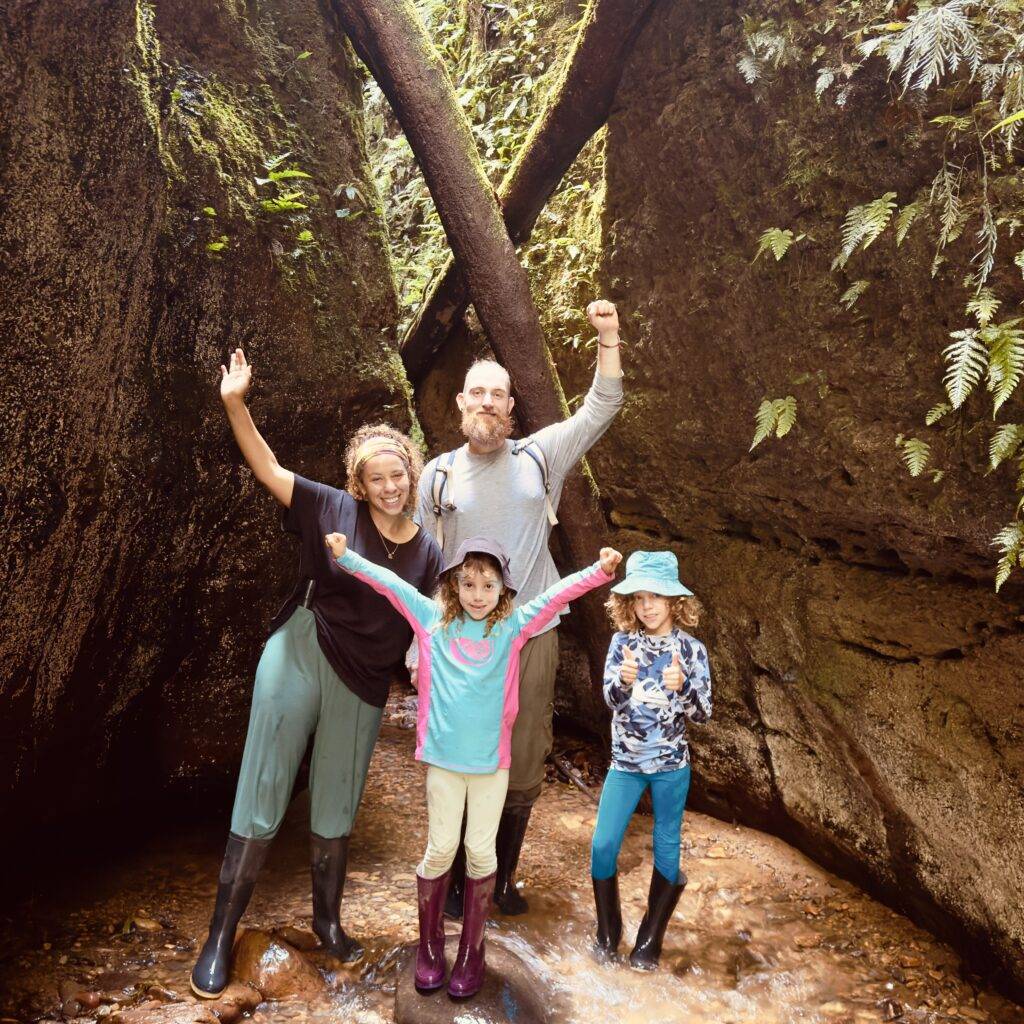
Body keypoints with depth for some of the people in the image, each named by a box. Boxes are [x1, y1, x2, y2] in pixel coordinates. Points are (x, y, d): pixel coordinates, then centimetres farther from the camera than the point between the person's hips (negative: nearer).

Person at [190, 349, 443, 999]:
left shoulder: (428, 553, 0)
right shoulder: (334, 510, -5)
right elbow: (269, 470, -10)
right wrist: (235, 404, -21)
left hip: (363, 686, 2)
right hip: (301, 655, -2)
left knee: (336, 807, 15)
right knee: (263, 794, 1)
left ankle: (328, 919, 36)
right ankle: (222, 936, 16)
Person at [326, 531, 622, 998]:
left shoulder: (512, 627, -3)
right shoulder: (433, 619, -1)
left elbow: (558, 593, -10)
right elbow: (388, 581, 2)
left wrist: (600, 570, -22)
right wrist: (345, 556, 1)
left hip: (491, 759, 0)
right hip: (444, 757, 0)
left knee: (481, 852, 8)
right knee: (440, 850, 8)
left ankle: (471, 951, 25)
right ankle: (429, 946, 27)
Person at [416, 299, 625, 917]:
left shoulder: (539, 456, 4)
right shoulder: (439, 474, 3)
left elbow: (600, 409, 0)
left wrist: (608, 338, -10)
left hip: (532, 635, 1)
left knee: (524, 767, 10)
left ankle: (504, 877, 29)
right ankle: (458, 881, 26)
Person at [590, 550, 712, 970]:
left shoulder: (691, 649, -6)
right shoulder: (623, 642, -3)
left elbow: (703, 713, -7)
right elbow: (612, 700, -9)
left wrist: (682, 685, -28)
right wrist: (623, 680, -32)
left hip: (671, 764, -1)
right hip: (626, 761, 1)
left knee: (666, 848, 8)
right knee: (603, 845, -2)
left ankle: (649, 941, 26)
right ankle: (607, 933, 21)